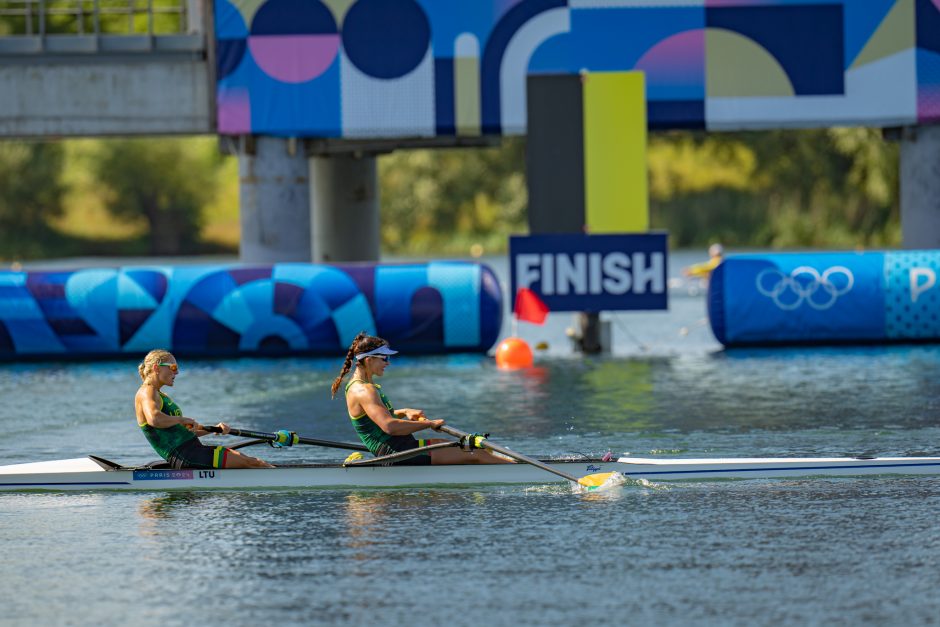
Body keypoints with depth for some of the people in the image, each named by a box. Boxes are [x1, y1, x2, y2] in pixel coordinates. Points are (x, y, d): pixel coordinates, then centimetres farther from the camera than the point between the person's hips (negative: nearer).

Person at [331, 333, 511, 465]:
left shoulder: (359, 386, 14)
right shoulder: (363, 391, -19)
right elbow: (389, 426, -29)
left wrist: (404, 412, 14)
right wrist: (429, 424, -20)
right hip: (397, 453, -10)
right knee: (475, 455, -8)